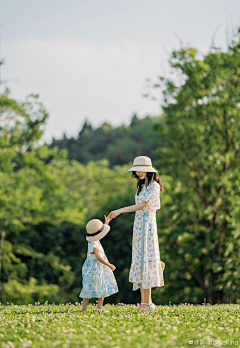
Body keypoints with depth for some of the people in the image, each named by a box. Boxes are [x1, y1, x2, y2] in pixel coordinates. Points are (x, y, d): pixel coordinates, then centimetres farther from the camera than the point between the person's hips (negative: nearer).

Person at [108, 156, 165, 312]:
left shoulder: (154, 186, -8)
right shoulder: (141, 186, 18)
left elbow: (142, 205, -20)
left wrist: (120, 211, -27)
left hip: (148, 225, -8)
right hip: (138, 225, 8)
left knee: (145, 259, -11)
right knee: (139, 261, 3)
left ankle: (148, 302, -10)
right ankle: (144, 302, 4)